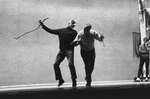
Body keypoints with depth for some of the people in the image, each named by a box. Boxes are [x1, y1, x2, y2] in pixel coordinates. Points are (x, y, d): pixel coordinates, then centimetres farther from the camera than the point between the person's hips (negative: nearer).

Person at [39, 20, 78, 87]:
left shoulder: (74, 32, 12)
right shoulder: (61, 31, 18)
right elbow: (51, 31, 21)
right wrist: (43, 25, 20)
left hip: (69, 50, -3)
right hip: (62, 50, 3)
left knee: (70, 64, -20)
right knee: (56, 64, -5)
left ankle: (74, 80, -6)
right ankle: (60, 80, 10)